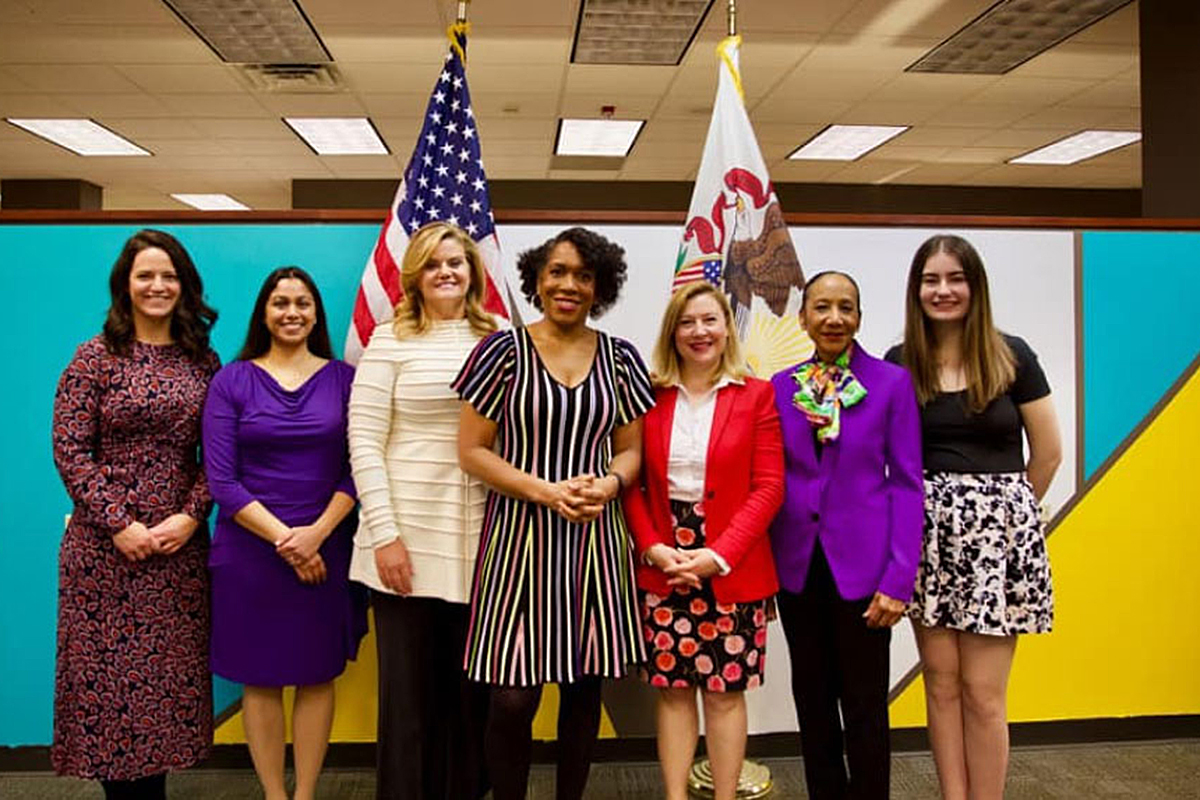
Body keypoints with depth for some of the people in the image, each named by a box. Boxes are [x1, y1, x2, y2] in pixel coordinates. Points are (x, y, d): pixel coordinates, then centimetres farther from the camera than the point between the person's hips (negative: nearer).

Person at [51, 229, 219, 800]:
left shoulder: (203, 362, 6)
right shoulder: (95, 358, -1)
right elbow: (70, 452, -6)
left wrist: (191, 515, -9)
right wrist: (120, 523, -12)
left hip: (181, 545, 3)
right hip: (106, 547, -2)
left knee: (169, 672, 8)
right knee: (109, 672, 4)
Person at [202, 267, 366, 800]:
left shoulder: (343, 378, 2)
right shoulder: (232, 381, -1)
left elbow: (356, 469, -1)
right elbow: (221, 480, -6)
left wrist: (316, 533, -14)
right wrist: (283, 539, -13)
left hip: (327, 549, 1)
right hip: (250, 551, -1)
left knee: (317, 675, 9)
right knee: (260, 678, 8)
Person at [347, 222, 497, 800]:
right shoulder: (390, 342, -1)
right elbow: (364, 443, -4)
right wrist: (383, 532, -11)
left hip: (480, 542, 3)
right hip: (408, 539, -3)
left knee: (472, 686, 12)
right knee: (408, 690, 7)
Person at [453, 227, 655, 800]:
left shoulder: (621, 359, 7)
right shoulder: (504, 350, -2)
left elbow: (631, 449, 12)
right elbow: (471, 450, -2)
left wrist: (610, 483, -10)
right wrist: (545, 491, -14)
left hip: (596, 537, 3)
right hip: (520, 535, -3)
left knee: (583, 687, 10)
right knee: (512, 697, -3)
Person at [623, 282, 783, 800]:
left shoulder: (756, 396, 0)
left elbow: (768, 486, -5)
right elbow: (631, 483, 3)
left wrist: (719, 554, -13)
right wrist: (653, 548, -11)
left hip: (733, 569, -1)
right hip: (661, 568, 2)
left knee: (725, 691, 6)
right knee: (671, 688, 8)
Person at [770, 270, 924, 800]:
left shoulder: (892, 383, -4)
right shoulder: (780, 387, 4)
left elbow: (907, 482, -6)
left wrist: (899, 578, -11)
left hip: (861, 566, -3)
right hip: (798, 563, 3)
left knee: (864, 705, 8)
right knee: (811, 699, 15)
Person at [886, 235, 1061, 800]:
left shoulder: (1011, 356, 0)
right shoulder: (898, 364, 4)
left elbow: (1047, 453, 6)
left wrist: (1004, 510, 11)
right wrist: (938, 507, 6)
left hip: (998, 530, -1)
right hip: (927, 530, 2)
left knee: (982, 691, 1)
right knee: (942, 683, 7)